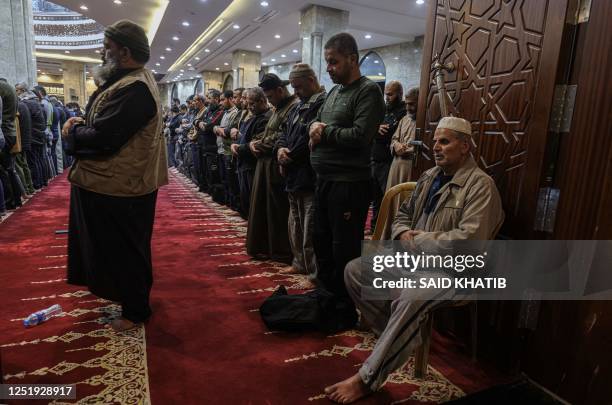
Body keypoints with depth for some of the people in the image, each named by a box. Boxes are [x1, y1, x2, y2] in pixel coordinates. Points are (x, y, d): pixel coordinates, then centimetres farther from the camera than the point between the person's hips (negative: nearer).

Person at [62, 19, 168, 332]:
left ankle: (135, 309, 22)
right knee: (114, 247, 23)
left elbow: (102, 138, -27)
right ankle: (125, 292, 42)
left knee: (123, 250, 5)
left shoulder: (133, 89, -24)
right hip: (115, 182, 10)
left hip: (117, 188, -10)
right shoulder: (136, 81, 10)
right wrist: (83, 124, 1)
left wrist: (72, 132, -8)